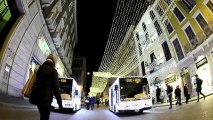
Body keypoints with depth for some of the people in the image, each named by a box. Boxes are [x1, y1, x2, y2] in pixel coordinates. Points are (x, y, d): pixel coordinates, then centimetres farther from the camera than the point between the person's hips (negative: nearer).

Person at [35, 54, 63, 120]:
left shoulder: (40, 68, 12)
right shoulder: (53, 70, -7)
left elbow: (35, 82, 14)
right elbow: (56, 88, -12)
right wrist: (60, 102, -8)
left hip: (37, 97, 7)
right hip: (46, 98, -7)